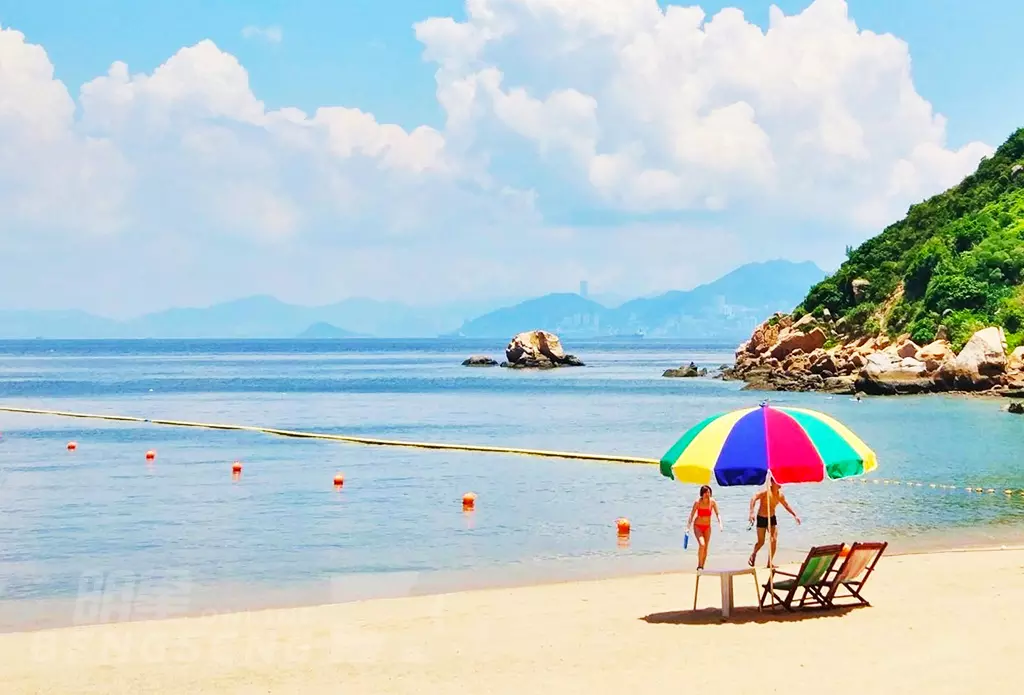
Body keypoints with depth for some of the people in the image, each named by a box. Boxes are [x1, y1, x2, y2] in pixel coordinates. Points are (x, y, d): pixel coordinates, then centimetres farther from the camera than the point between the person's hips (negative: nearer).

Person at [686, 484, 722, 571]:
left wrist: (720, 523, -23)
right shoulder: (698, 502, -16)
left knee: (706, 547, 5)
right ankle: (699, 566, -12)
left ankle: (702, 567, 18)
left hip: (707, 527, 4)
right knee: (702, 544, -22)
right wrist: (688, 527, -17)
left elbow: (717, 514, -6)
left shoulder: (712, 502, -9)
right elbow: (692, 515, -12)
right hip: (697, 526, -3)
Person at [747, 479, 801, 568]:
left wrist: (795, 515, 14)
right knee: (761, 542, 2)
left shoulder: (781, 495, -3)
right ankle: (753, 554, 33)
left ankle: (769, 563, 4)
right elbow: (753, 499, -35)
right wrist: (751, 513, -47)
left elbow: (786, 505, 16)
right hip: (761, 518, -5)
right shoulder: (766, 492, -22)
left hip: (772, 518, 5)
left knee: (774, 541, -6)